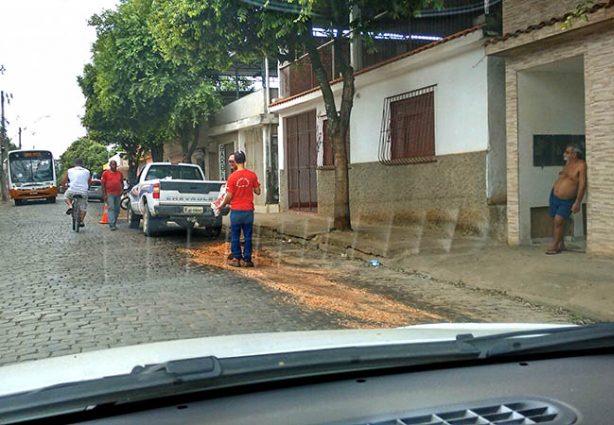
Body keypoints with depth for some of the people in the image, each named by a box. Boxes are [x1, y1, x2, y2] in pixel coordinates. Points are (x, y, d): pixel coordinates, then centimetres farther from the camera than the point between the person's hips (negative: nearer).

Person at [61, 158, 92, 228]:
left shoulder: (69, 171, 8)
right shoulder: (87, 171, 11)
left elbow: (63, 181, 11)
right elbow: (90, 183, 17)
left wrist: (63, 187, 30)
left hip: (72, 191, -1)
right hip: (83, 192, 1)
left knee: (66, 196, 31)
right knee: (83, 207, 16)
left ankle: (70, 206, 7)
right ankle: (81, 221, 12)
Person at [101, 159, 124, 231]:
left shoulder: (120, 173, 14)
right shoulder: (105, 173, 3)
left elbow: (122, 183, 19)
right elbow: (102, 184, 1)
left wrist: (121, 190, 1)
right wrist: (104, 194, -6)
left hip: (118, 194, 4)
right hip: (109, 194, -4)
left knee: (117, 209, 8)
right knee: (111, 208, -12)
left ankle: (114, 223, 20)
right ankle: (111, 225, -17)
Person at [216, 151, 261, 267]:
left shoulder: (232, 177, -10)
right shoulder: (252, 175, -4)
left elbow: (229, 196, -9)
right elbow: (257, 192, 1)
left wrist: (222, 205, 7)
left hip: (236, 210, -2)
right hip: (248, 210, 2)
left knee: (235, 236, 9)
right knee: (248, 236, 7)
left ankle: (236, 259, 12)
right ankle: (247, 259, 9)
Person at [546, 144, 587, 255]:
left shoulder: (581, 165, -15)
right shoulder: (568, 163, 7)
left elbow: (582, 184, -19)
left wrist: (578, 202, -22)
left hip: (567, 202, -7)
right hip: (554, 196, 7)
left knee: (558, 220, -14)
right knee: (558, 221, 12)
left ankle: (554, 246, -3)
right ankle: (561, 245, 25)